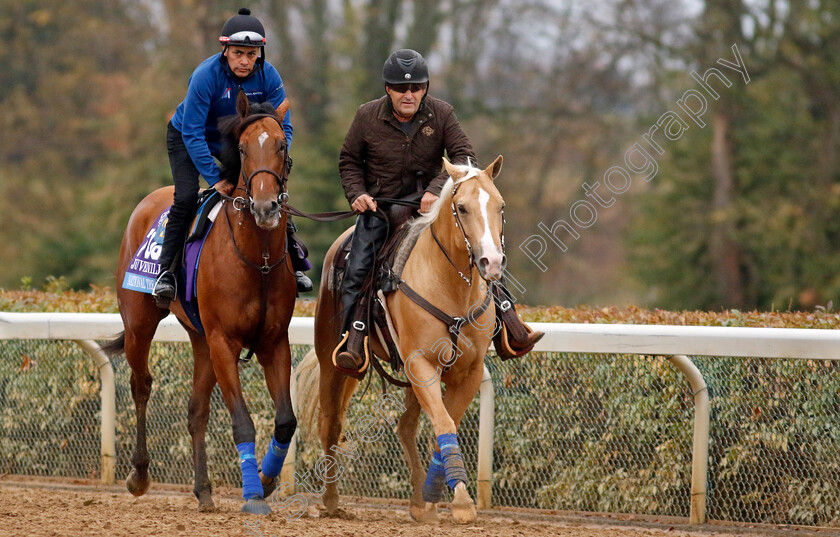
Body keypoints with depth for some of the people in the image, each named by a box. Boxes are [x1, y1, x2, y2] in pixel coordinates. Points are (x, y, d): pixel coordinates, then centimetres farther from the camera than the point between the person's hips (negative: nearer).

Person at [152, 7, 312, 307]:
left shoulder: (268, 76, -22)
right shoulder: (206, 75, -34)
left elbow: (283, 128, -15)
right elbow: (193, 134, -31)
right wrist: (216, 180, -34)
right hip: (185, 139, -4)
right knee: (186, 197, -24)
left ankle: (295, 262, 12)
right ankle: (166, 272, -17)